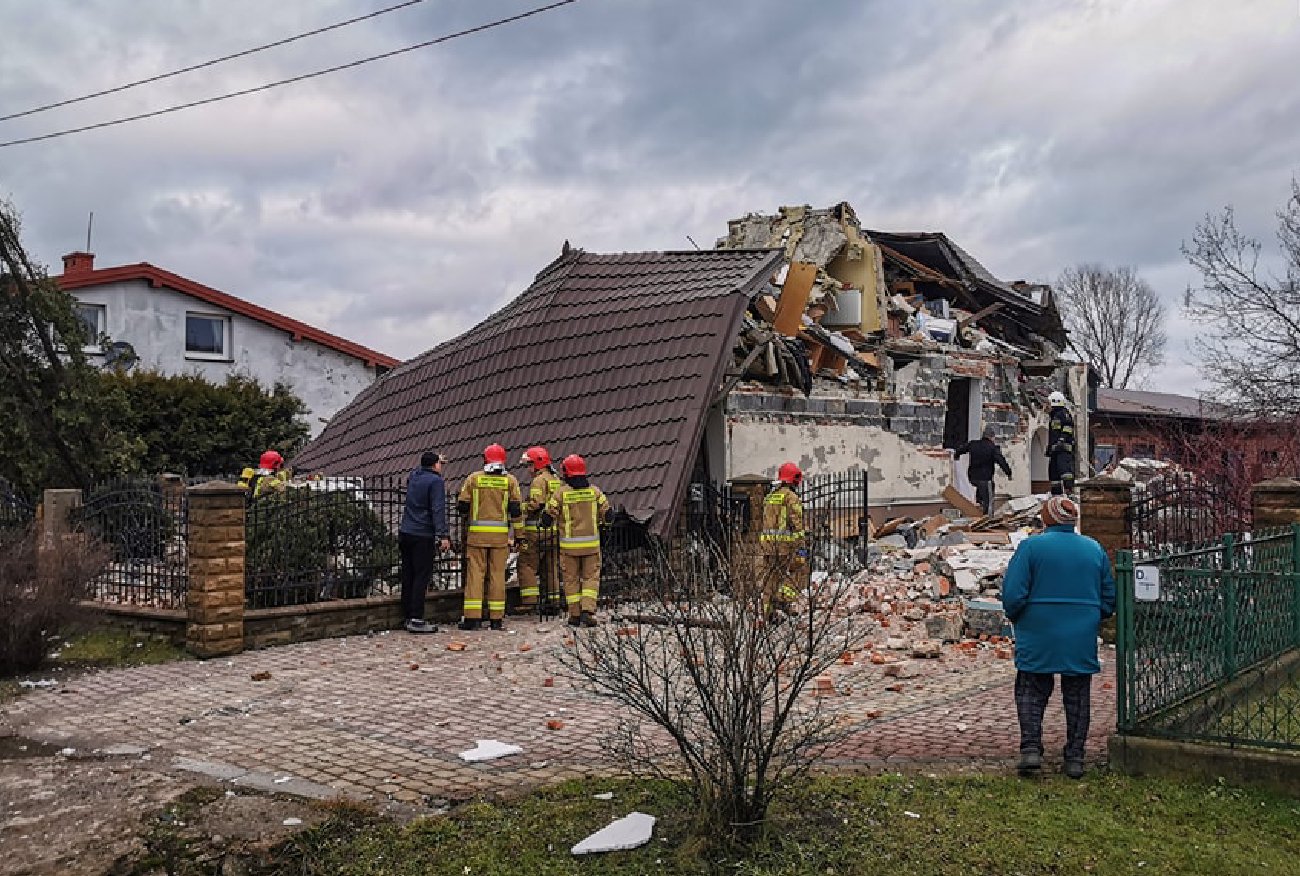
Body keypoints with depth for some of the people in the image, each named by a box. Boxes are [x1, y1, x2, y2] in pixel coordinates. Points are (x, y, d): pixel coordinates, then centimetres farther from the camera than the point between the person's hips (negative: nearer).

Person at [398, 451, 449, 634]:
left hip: (405, 534, 8)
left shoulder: (413, 477, 13)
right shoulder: (435, 480, -8)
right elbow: (438, 509, -17)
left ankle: (407, 617, 16)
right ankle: (416, 620, -9)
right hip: (423, 536, -8)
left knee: (408, 577, 11)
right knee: (422, 577, -6)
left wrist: (436, 459, 49)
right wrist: (443, 535, -20)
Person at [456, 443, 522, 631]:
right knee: (497, 574, 6)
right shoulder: (510, 480, 2)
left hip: (477, 533, -1)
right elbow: (516, 510, 0)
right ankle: (496, 619, 8)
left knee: (475, 573, 3)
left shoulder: (474, 478, 1)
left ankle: (472, 617, -1)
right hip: (501, 535, 1)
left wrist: (459, 496, 26)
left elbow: (462, 506, 4)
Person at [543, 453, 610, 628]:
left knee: (571, 579, 10)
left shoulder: (561, 493, -6)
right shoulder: (595, 491, 0)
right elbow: (607, 515, 2)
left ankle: (575, 615, 12)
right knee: (591, 577, 8)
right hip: (591, 543, 1)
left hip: (569, 544, -1)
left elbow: (547, 517, -4)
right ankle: (587, 611, -7)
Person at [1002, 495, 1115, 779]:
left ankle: (1031, 748, -4)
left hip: (1038, 638, -3)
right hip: (1082, 639, 3)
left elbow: (1013, 595, -12)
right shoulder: (1094, 549, 6)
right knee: (1077, 696, 12)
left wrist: (1016, 618, 6)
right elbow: (1109, 599, 10)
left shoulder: (1031, 546, -8)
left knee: (1031, 692, 8)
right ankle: (1075, 758, 14)